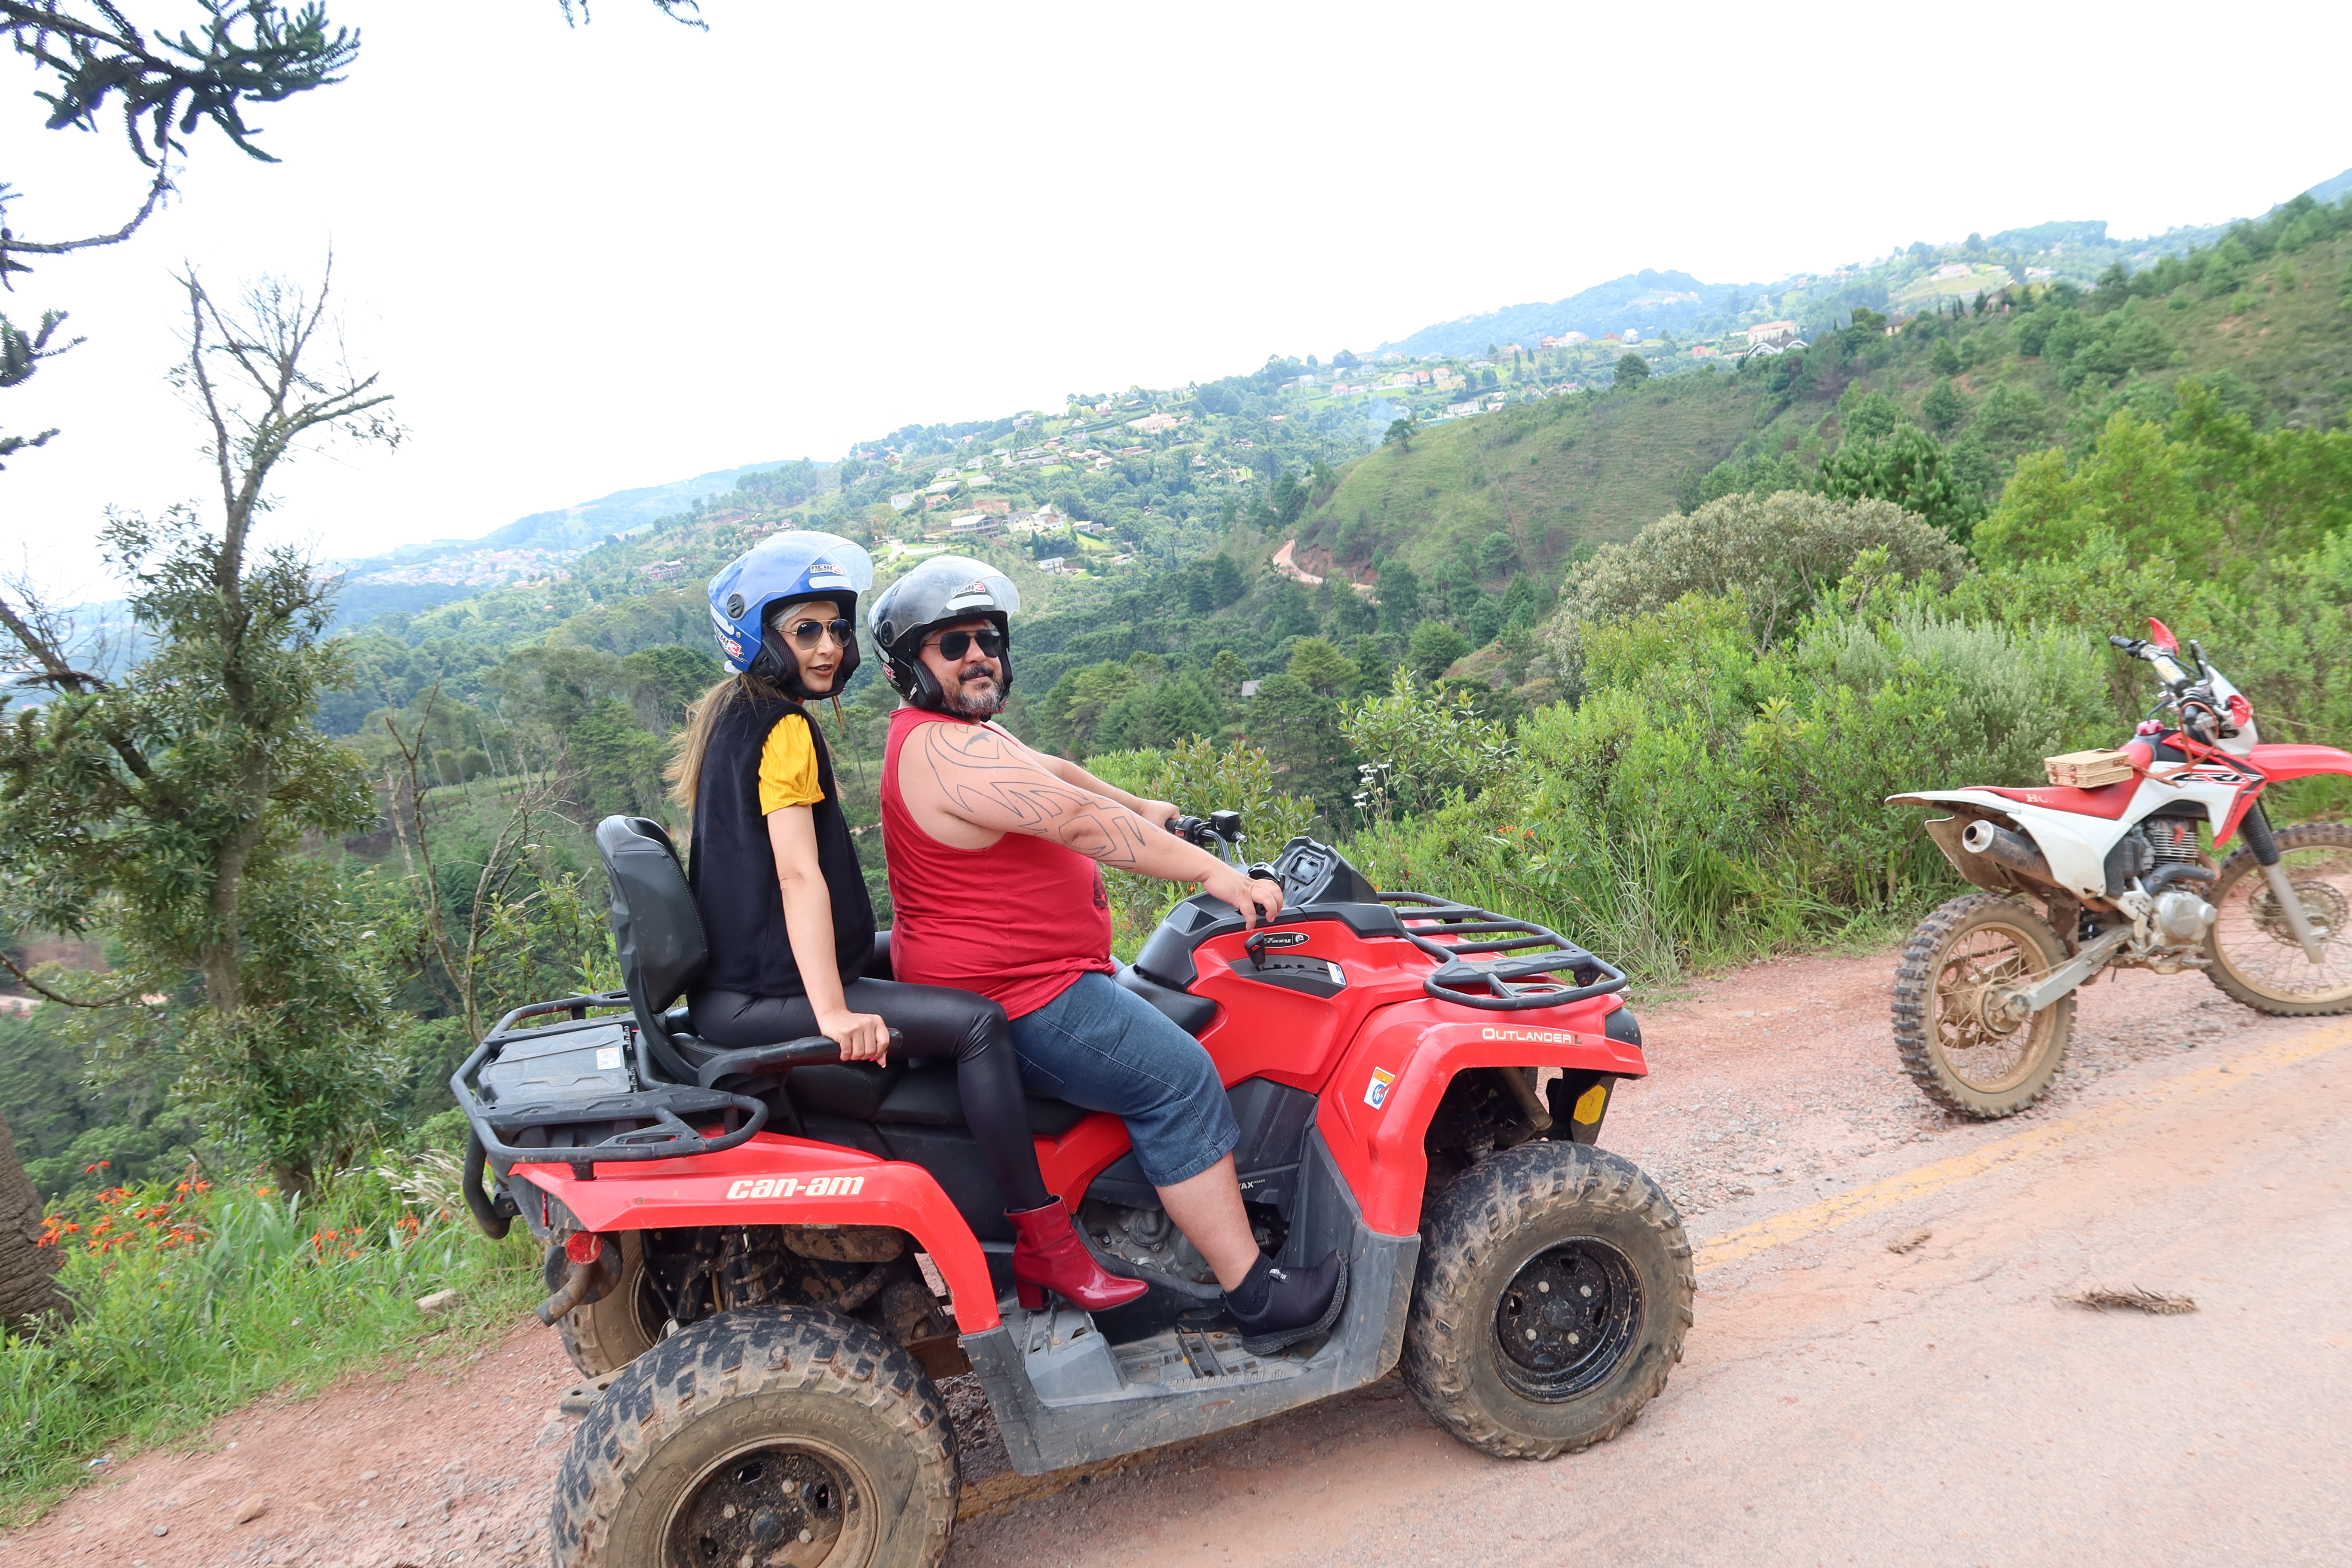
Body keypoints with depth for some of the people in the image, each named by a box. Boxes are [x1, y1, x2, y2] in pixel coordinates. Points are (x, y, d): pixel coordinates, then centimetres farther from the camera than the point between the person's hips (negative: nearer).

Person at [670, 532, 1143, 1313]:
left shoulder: (732, 716, 17)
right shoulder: (784, 727, -13)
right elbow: (799, 875, -24)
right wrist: (833, 1015, -30)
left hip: (734, 982, 11)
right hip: (761, 1004, -11)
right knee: (977, 1021, -20)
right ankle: (1044, 1242, -15)